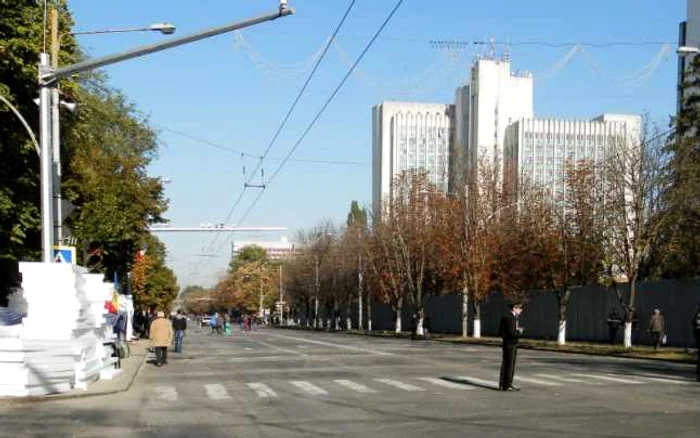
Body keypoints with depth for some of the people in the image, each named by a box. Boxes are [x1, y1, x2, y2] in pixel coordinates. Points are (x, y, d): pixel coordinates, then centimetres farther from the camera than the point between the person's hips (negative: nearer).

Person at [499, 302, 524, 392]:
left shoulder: (505, 317, 14)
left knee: (505, 364, 12)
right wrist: (519, 332, -4)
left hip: (507, 343, 10)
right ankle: (508, 385, 0)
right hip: (511, 344, -10)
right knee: (510, 364, -4)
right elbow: (512, 333, -24)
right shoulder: (510, 318, -17)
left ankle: (502, 384, 17)